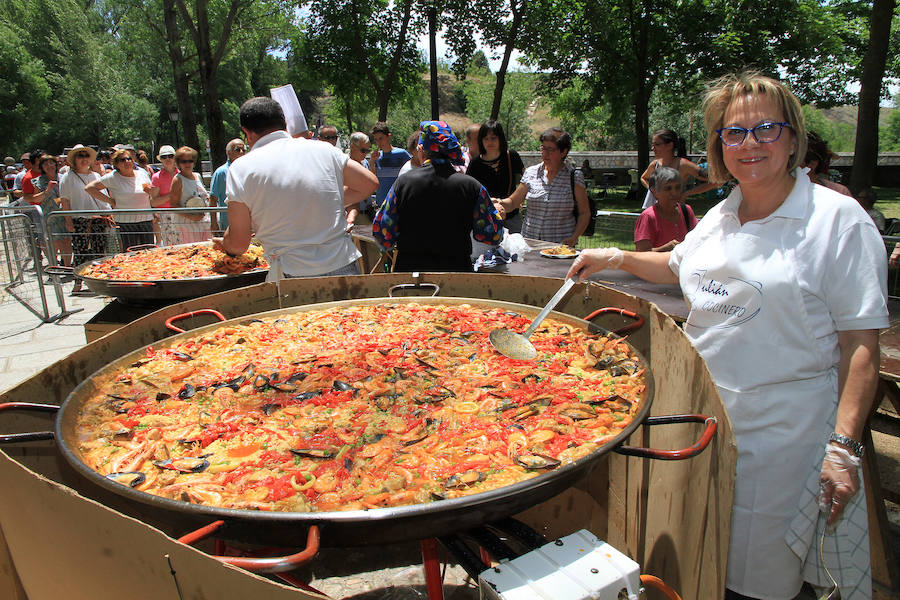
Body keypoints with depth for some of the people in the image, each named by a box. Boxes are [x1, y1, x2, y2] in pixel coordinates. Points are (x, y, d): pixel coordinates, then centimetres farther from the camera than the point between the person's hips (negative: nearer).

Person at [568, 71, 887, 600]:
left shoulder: (839, 219, -10)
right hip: (702, 416, 6)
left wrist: (844, 445, -18)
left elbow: (861, 343, -13)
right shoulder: (722, 214, 8)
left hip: (781, 431, -5)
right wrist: (617, 258, 12)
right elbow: (678, 266, 28)